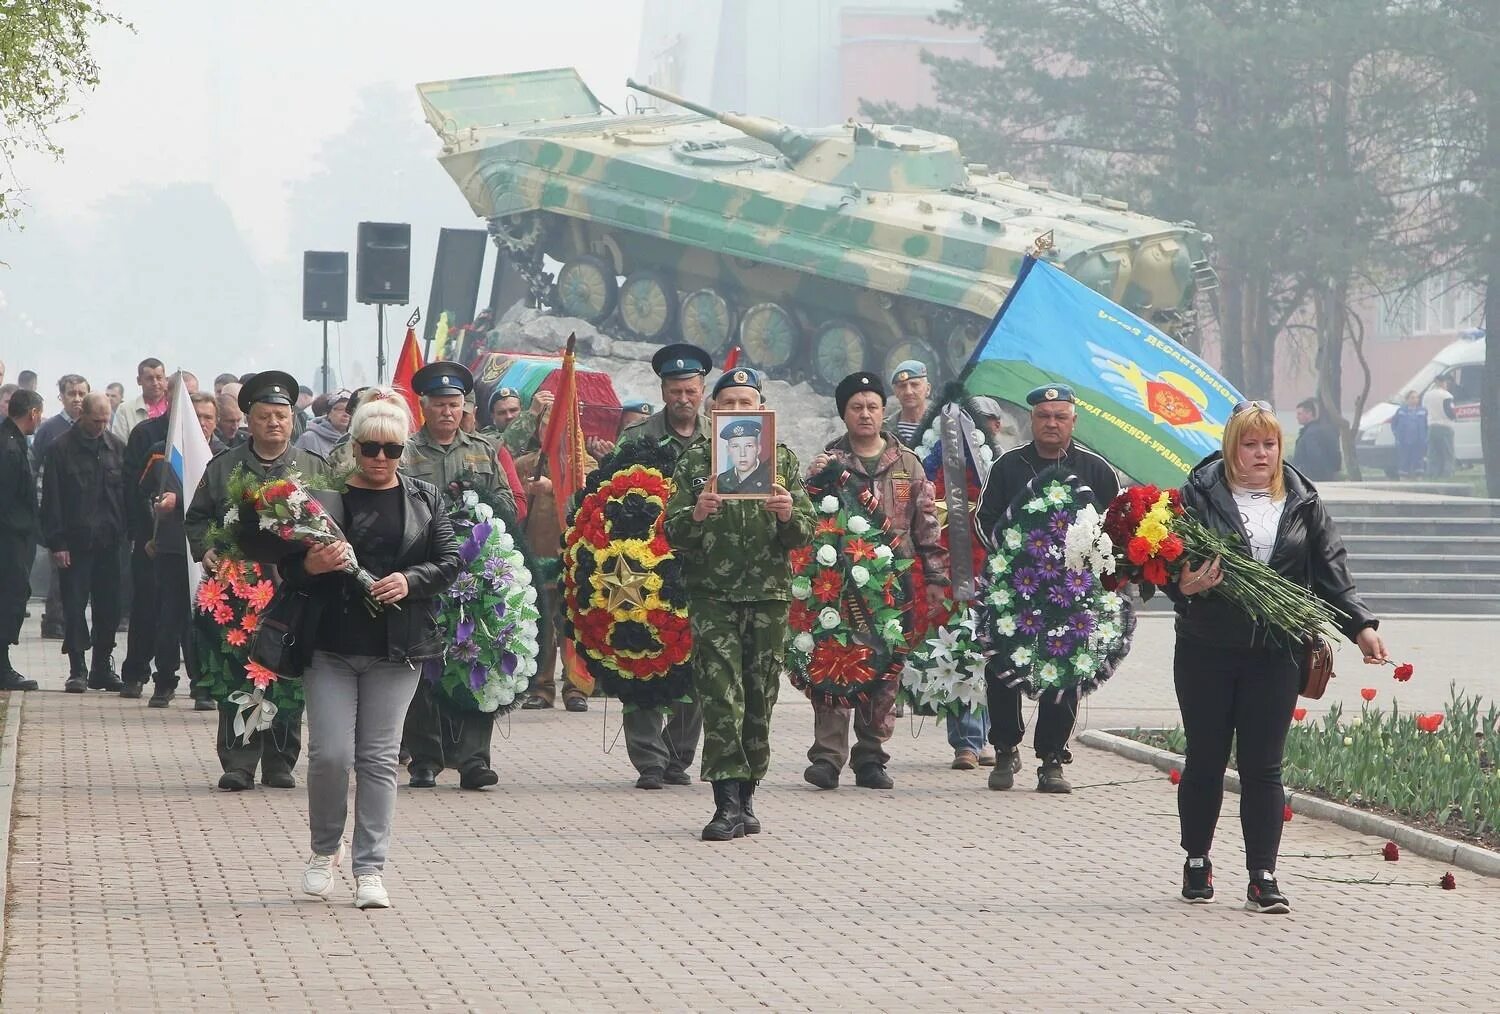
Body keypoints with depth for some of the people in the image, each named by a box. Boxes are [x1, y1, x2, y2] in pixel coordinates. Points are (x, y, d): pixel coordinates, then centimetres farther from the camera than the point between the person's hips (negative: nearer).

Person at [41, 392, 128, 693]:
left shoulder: (117, 447, 8)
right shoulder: (61, 449, -2)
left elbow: (127, 493, 11)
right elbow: (51, 499, -3)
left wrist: (125, 533, 1)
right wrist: (56, 542, -9)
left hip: (109, 541, 3)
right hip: (75, 542, -3)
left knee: (109, 606, 4)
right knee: (74, 606, -1)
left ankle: (102, 666, 14)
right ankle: (77, 670, 3)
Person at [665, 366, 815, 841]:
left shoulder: (783, 459, 9)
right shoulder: (694, 461, 6)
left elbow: (805, 534, 4)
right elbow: (673, 533, 1)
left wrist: (789, 515, -18)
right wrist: (696, 514, -20)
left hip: (770, 594, 2)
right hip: (713, 594, -2)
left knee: (760, 699, 6)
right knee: (721, 699, -10)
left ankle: (746, 797, 16)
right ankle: (728, 805, -14)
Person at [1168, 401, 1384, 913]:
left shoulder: (1302, 502, 10)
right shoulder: (1199, 494, 0)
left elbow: (1331, 572, 10)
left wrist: (1360, 625, 0)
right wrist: (1183, 585, -24)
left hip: (1275, 653, 1)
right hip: (1207, 649, -1)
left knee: (1263, 766, 0)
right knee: (1205, 759, 7)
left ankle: (1263, 877, 2)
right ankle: (1196, 862, 24)